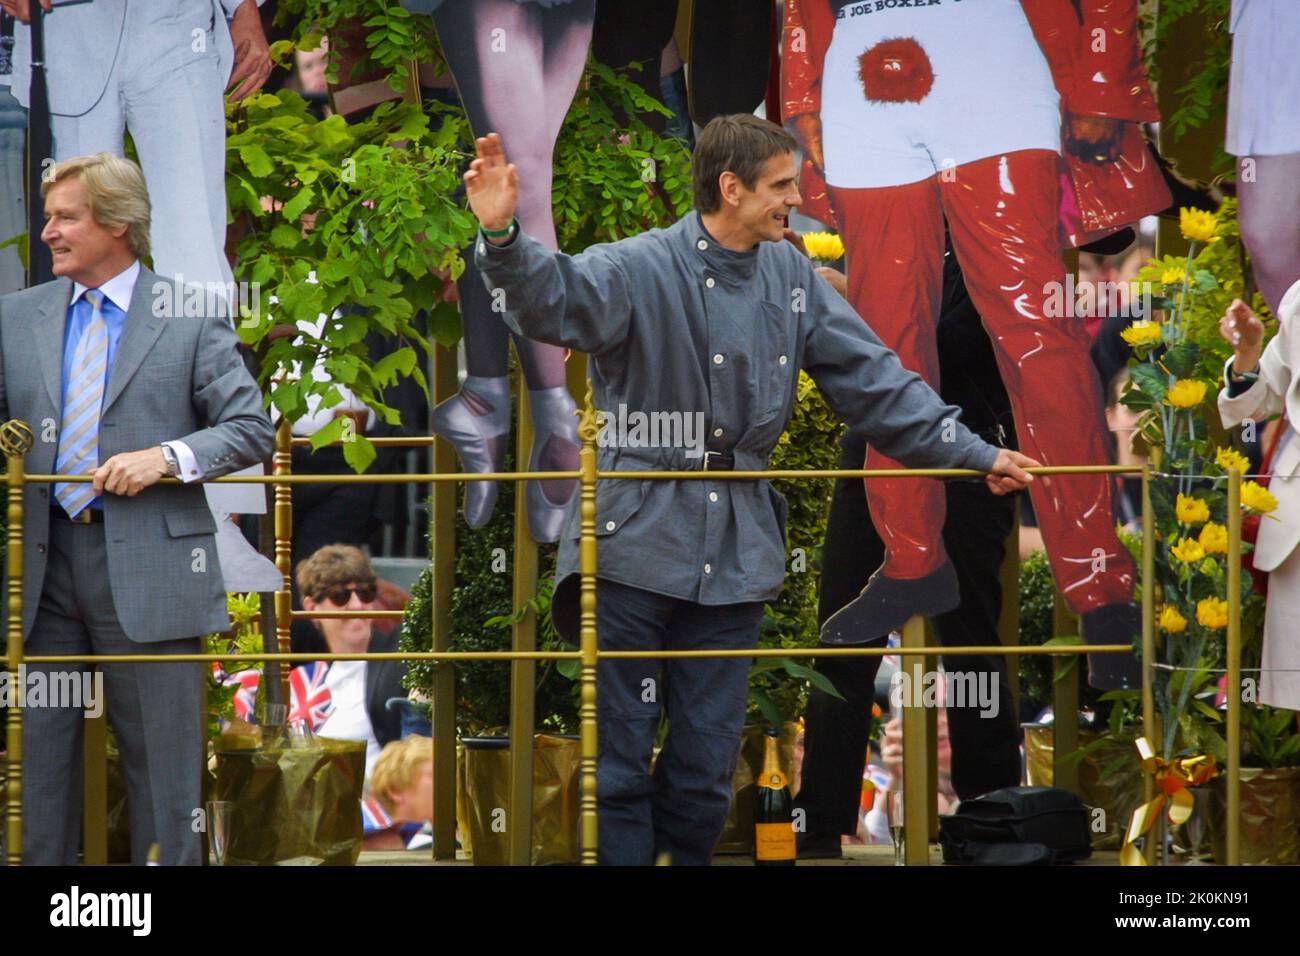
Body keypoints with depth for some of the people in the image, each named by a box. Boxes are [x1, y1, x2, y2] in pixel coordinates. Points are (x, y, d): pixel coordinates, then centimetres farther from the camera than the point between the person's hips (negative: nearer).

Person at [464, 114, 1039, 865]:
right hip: (637, 548, -5)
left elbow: (874, 381, 14)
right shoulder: (638, 269, -10)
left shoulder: (791, 277, 8)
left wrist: (973, 455, 13)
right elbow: (556, 298, -29)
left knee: (706, 773, 7)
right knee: (620, 759, 0)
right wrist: (503, 238, -50)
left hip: (736, 555, 5)